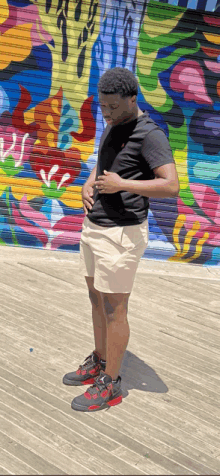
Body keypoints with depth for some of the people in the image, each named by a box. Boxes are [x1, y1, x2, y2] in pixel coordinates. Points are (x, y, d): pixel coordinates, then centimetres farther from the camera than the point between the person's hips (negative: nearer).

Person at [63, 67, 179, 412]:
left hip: (121, 234, -9)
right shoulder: (113, 127, 10)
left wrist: (121, 185, -25)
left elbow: (171, 186, -27)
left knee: (113, 310, 2)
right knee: (97, 299, 19)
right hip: (94, 226, 9)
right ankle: (99, 364, 37)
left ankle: (110, 384, 17)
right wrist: (88, 185, 3)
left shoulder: (150, 135, -18)